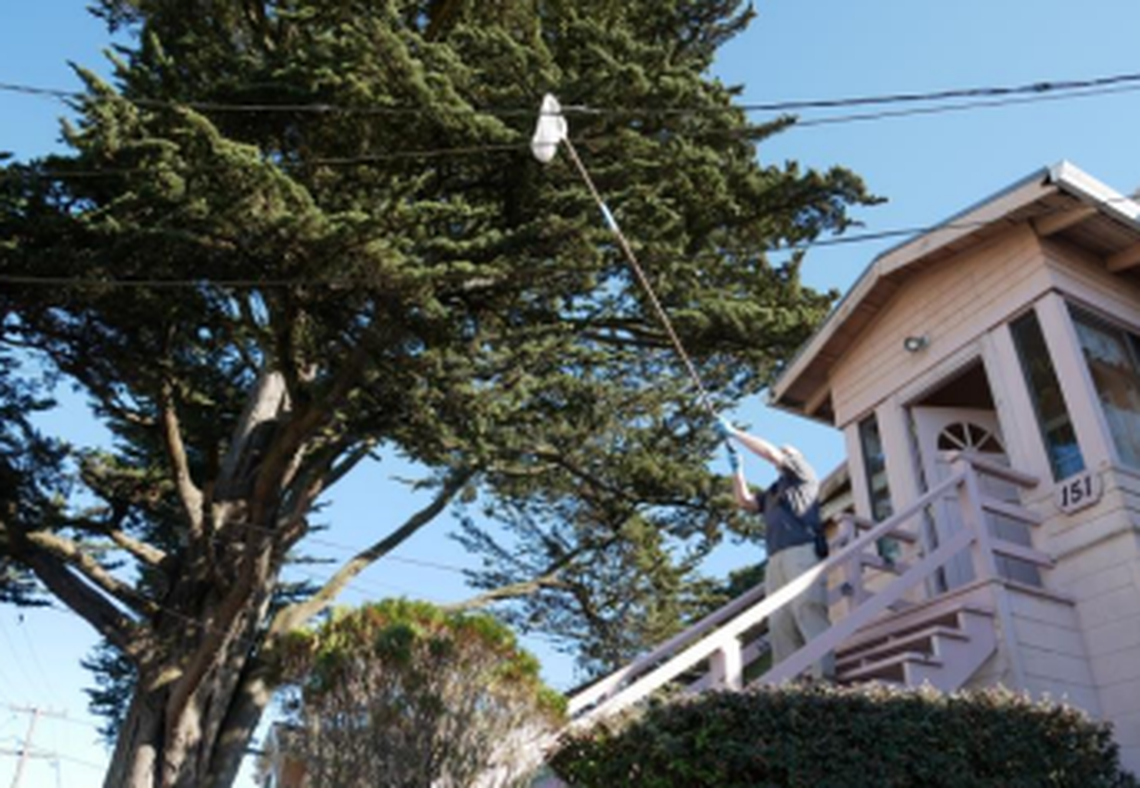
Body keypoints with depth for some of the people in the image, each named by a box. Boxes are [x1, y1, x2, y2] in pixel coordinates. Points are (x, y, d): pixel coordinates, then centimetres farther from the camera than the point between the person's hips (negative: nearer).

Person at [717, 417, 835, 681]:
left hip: (802, 550, -6)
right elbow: (745, 501, 23)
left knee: (807, 607, -21)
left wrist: (734, 433, 12)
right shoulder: (772, 492, 34)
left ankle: (824, 676, -28)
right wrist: (736, 466, 20)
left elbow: (771, 452, 8)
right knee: (780, 621, -9)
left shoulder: (804, 475, 19)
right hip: (777, 558, 6)